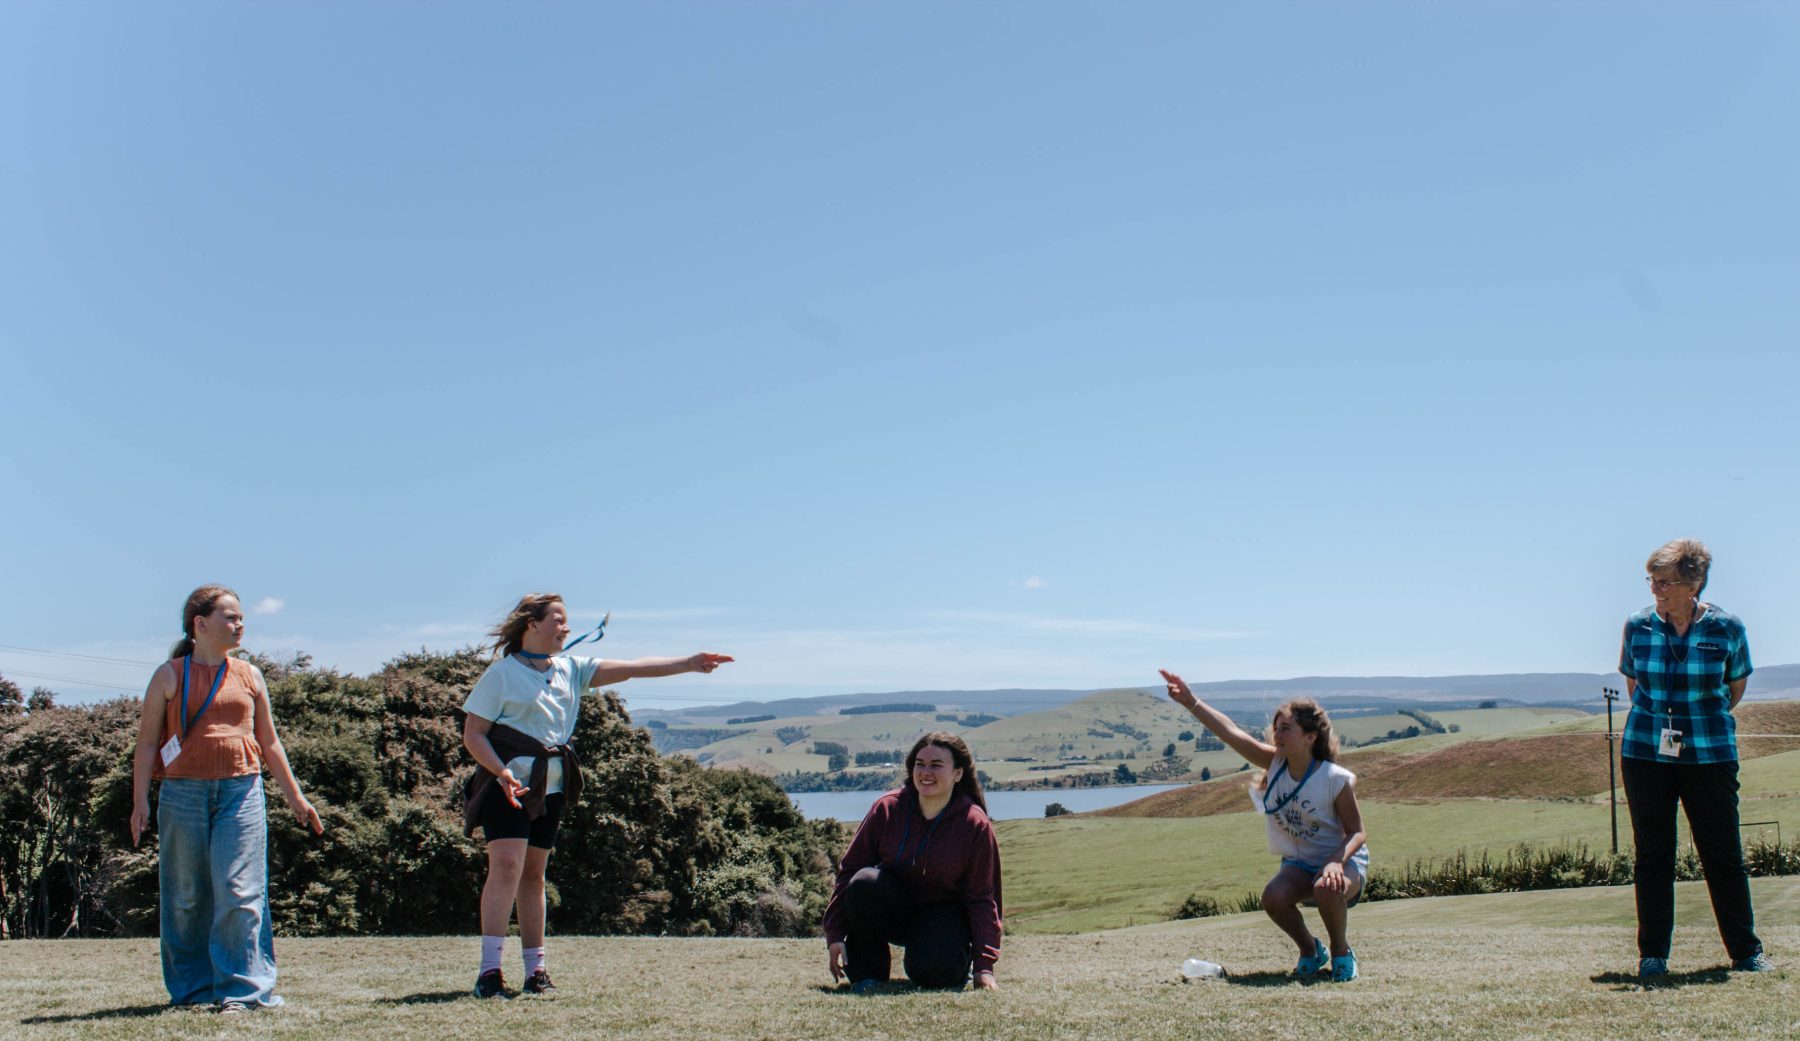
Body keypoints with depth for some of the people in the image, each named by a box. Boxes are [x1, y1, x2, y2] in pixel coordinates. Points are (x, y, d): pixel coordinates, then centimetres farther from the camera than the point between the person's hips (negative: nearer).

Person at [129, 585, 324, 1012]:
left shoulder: (249, 676, 14)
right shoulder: (170, 676, 6)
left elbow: (269, 741, 19)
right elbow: (147, 741, 5)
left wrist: (295, 797, 17)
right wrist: (140, 801, -4)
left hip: (241, 792, 1)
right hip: (183, 795, -1)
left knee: (240, 895, -7)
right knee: (187, 898, 5)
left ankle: (243, 991, -4)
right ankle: (192, 989, 18)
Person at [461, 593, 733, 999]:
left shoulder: (570, 670, 12)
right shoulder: (503, 673, -4)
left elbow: (630, 668, 6)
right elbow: (473, 734, -7)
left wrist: (688, 663, -2)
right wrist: (502, 772, -23)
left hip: (550, 787, 6)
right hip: (508, 782, -6)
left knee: (534, 874, 10)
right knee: (506, 863, -18)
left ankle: (536, 969, 14)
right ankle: (489, 971, -19)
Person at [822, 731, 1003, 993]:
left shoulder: (975, 825, -12)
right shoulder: (887, 809, -11)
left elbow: (982, 898, -8)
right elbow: (849, 869, -6)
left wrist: (984, 966, -14)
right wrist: (835, 934, -13)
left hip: (942, 914, -1)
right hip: (891, 910, 2)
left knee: (932, 971, -32)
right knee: (865, 882, -32)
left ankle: (958, 963, 7)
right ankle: (867, 972, -13)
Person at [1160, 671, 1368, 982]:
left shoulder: (1335, 780, -19)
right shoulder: (1276, 764, -8)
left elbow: (1357, 832, -14)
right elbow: (1232, 734, -17)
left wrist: (1336, 862, -33)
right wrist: (1192, 704, -25)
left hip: (1345, 860, -4)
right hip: (1299, 863, 4)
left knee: (1327, 889, -38)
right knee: (1274, 896, -28)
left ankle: (1342, 952, -6)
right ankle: (1310, 950, 4)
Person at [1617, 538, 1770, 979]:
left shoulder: (1726, 629, -5)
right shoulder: (1638, 626, -1)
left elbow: (1736, 687, 11)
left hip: (1710, 755, -1)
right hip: (1645, 754, 1)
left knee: (1724, 853, 2)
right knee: (1651, 855, 4)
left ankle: (1746, 951, 17)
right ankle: (1653, 954, 13)